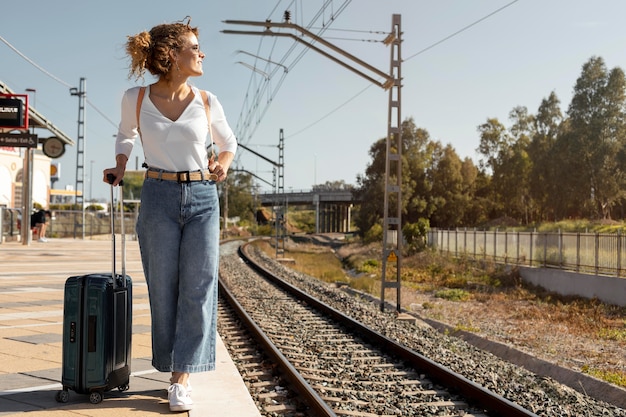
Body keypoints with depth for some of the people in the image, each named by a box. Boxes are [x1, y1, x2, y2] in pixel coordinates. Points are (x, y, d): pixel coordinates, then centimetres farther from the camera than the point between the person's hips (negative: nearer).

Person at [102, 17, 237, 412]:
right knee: (164, 290, 3)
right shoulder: (136, 99, 0)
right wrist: (120, 166, 8)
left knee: (198, 287, -5)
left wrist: (222, 164, 1)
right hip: (159, 198, 0)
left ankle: (182, 378, 3)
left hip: (202, 199, 1)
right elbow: (126, 133, 22)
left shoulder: (207, 103, 2)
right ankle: (176, 371, 18)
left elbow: (229, 142, 19)